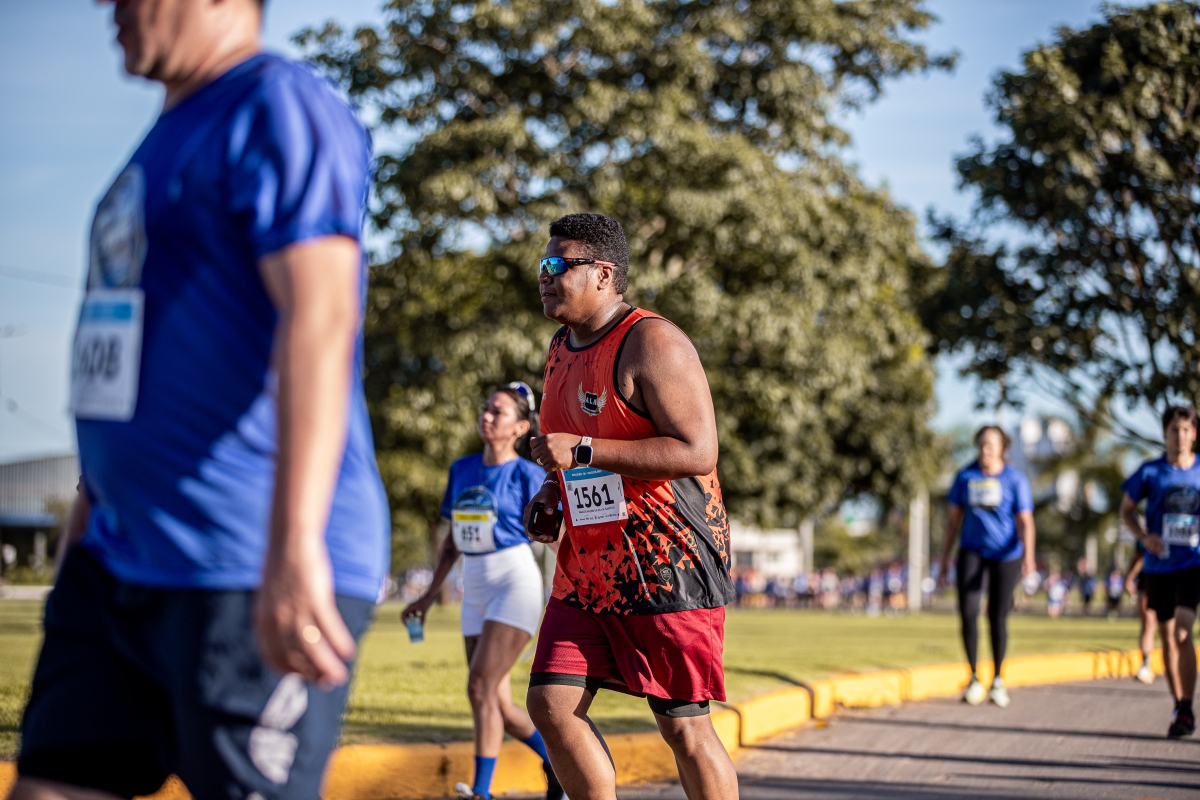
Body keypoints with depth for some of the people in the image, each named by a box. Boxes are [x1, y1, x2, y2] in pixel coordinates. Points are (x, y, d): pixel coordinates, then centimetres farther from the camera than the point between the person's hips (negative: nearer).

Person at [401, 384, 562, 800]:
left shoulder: (527, 474, -6)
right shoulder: (461, 470, 11)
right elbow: (451, 541, 18)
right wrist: (429, 595, 17)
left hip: (515, 585, -6)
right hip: (475, 591, 6)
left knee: (481, 688, -16)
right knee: (498, 702, 7)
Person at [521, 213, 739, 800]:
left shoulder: (651, 343, -14)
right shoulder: (562, 348, 14)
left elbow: (697, 452, -22)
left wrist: (583, 451, -23)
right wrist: (551, 494, 9)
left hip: (665, 560, -8)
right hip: (589, 565, 8)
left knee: (683, 725, -3)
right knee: (551, 705, -1)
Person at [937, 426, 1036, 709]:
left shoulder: (1015, 479, -6)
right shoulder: (965, 476, 2)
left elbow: (1025, 521, -11)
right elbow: (954, 518, 9)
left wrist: (1028, 556, -26)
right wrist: (944, 557, 8)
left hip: (1006, 555, -2)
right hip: (972, 552, 2)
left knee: (998, 617, 1)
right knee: (967, 611, -13)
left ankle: (997, 681, 18)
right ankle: (973, 678, 2)